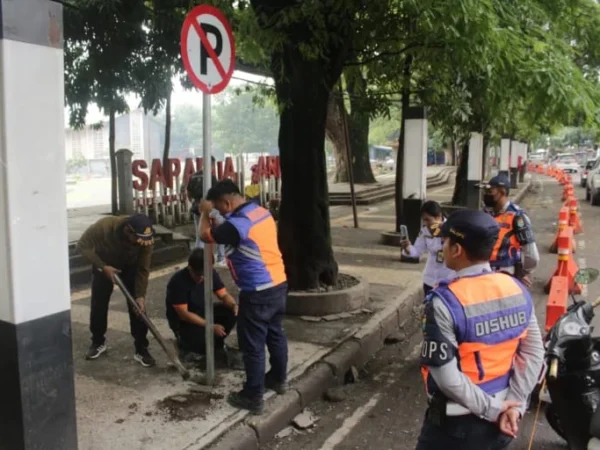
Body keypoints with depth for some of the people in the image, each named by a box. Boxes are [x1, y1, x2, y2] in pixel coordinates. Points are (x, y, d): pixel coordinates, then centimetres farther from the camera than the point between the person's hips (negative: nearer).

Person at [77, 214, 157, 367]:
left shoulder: (146, 238, -34)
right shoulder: (104, 226, -39)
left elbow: (143, 269, -22)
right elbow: (83, 246, -24)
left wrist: (140, 295, -27)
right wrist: (102, 267, -32)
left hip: (131, 266, 0)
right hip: (104, 264, 0)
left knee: (137, 306, -8)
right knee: (98, 304, 4)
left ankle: (141, 349, 2)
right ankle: (98, 342, 26)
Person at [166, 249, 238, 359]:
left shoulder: (211, 274, -10)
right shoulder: (178, 281, -26)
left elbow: (224, 295, -4)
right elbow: (183, 314, -26)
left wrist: (234, 305, -30)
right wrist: (211, 326, -30)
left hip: (203, 312, 6)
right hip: (182, 320, -6)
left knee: (231, 313, -19)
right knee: (204, 340, -34)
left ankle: (216, 345, 3)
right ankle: (183, 342, 2)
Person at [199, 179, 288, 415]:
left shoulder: (237, 224, -23)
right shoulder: (262, 211, 5)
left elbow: (205, 235, -7)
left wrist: (205, 212, 10)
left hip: (258, 293, -9)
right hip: (279, 283, 9)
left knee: (252, 344, 4)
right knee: (275, 334, 23)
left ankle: (253, 397, 16)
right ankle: (279, 379, 40)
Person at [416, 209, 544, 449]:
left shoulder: (444, 302, -24)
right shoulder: (517, 289, -5)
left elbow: (445, 375, -23)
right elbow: (534, 353, -1)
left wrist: (491, 409, -13)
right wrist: (514, 404, -3)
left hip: (458, 424, -5)